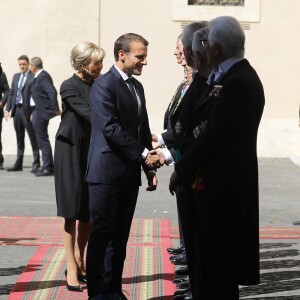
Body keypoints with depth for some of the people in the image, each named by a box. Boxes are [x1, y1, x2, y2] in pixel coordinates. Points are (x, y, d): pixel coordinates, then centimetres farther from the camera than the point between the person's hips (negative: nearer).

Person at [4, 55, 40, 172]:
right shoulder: (16, 76, 15)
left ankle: (36, 164, 4)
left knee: (33, 138, -1)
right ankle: (18, 164, 18)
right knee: (19, 139, 13)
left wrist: (34, 112, -16)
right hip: (17, 109, 7)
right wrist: (7, 109, 9)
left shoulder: (34, 77, -7)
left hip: (28, 110, -7)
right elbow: (11, 93, 17)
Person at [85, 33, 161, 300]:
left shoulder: (137, 86, 17)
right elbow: (110, 128, -18)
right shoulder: (104, 85, -9)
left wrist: (150, 168, 13)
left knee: (121, 234, 8)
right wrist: (143, 153, -17)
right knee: (102, 232, -3)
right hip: (107, 172, -8)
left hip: (130, 173, 8)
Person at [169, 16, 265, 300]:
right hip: (216, 180, 9)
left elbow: (214, 135, -23)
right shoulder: (231, 75, 10)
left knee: (215, 257, 2)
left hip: (220, 185, -9)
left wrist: (181, 170, -13)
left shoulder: (239, 82, -21)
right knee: (209, 254, 18)